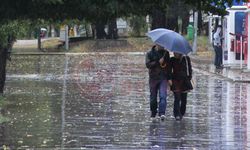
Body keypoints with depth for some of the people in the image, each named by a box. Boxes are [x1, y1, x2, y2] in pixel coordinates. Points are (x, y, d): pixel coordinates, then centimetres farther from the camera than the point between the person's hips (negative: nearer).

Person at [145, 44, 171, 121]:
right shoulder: (150, 53, 1)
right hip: (153, 78, -1)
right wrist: (158, 62, -19)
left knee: (163, 96, -15)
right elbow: (148, 64, -11)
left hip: (163, 78, 1)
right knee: (153, 97, 7)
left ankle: (162, 113, -22)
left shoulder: (165, 53, 10)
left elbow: (168, 65, 16)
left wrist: (169, 78, 12)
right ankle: (153, 112, 24)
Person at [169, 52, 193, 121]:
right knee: (177, 98, -12)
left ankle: (182, 113, 21)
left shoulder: (186, 59, 2)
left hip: (184, 81, 2)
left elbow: (189, 69, 8)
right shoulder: (172, 60, 2)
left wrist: (189, 78, 1)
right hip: (175, 81, -2)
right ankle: (177, 115, -14)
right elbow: (169, 70, 3)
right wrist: (169, 79, -8)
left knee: (184, 99, 6)